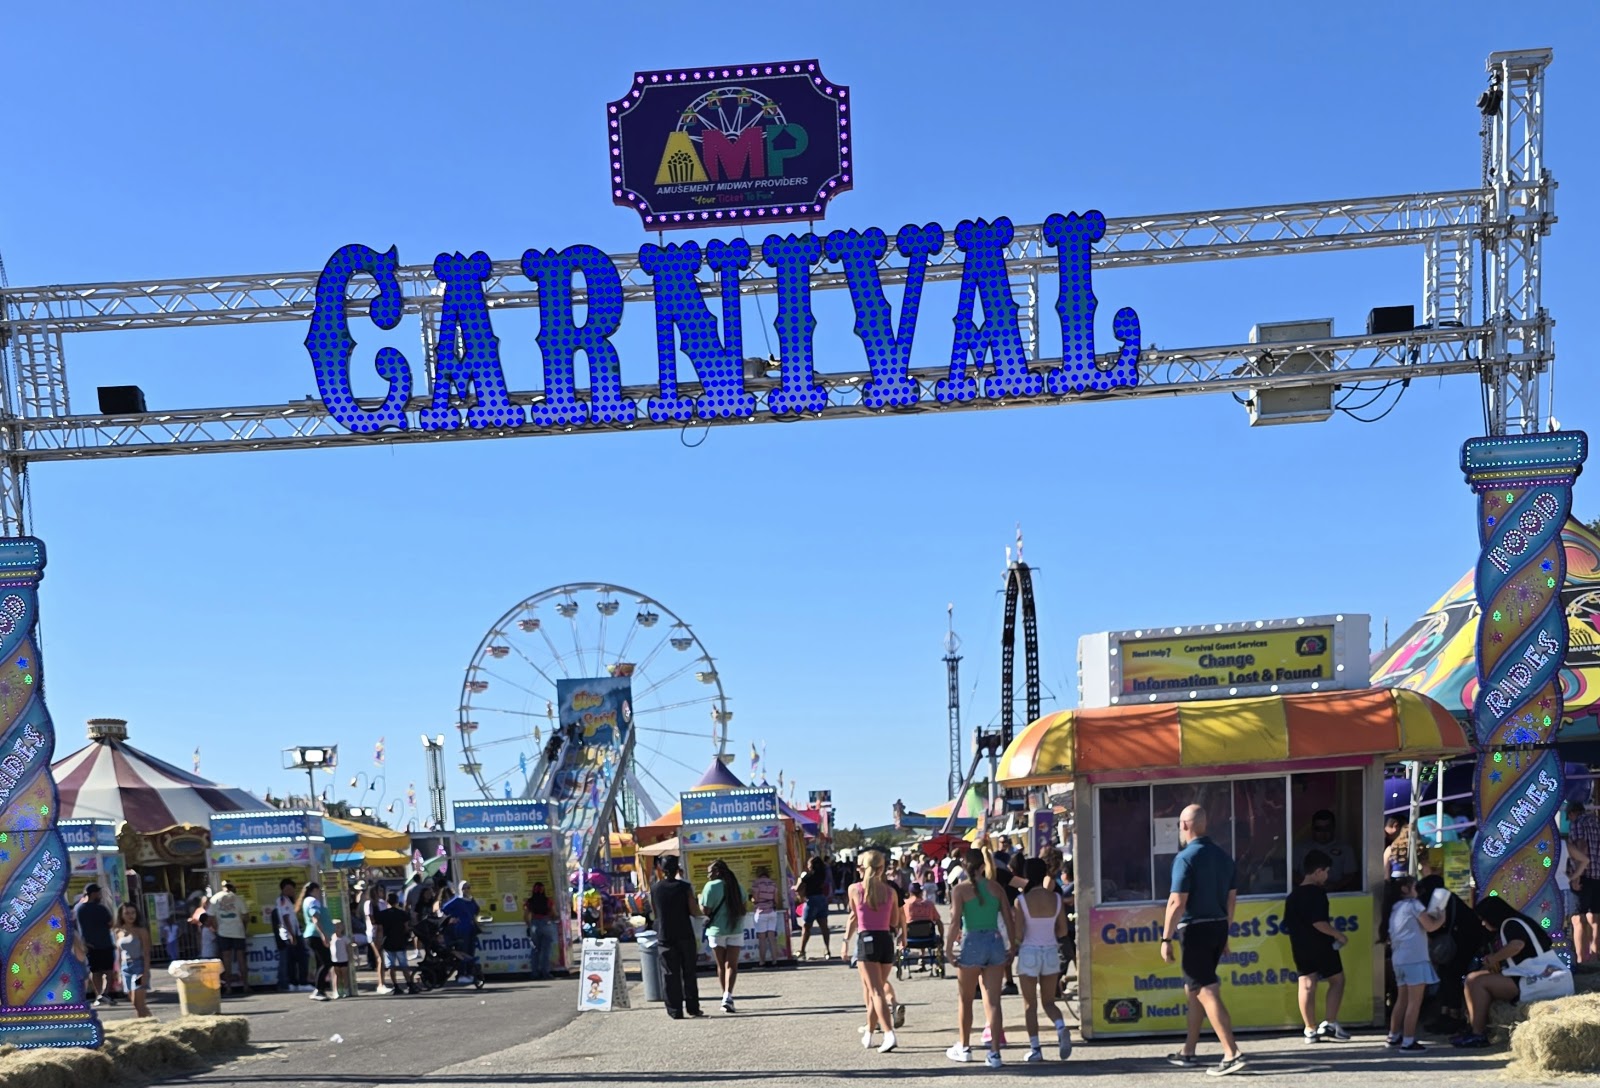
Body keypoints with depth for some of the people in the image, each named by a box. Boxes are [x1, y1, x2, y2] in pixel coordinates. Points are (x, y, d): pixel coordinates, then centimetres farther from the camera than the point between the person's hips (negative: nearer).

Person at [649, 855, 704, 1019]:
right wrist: (694, 901, 9)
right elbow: (695, 913, -10)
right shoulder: (684, 887, -8)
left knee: (670, 974, 4)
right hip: (685, 935, -1)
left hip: (665, 936, 1)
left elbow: (654, 913, 7)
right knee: (689, 973, 10)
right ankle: (692, 1007, 12)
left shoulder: (654, 888, -1)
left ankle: (675, 1010, 2)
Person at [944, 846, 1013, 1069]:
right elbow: (1009, 920, 5)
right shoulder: (996, 888, 5)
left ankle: (964, 1047, 26)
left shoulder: (960, 889, -5)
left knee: (965, 1000, 15)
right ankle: (994, 1053, -1)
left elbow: (955, 922, -13)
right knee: (993, 1001, 3)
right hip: (996, 943, 3)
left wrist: (948, 948, -7)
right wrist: (1011, 948, 13)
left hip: (972, 944, -3)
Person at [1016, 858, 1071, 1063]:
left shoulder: (1022, 900, -12)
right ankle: (1061, 1028, -14)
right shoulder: (1056, 898, -3)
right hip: (1051, 952, 3)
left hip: (1029, 953, -3)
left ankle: (1035, 1049, 6)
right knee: (1049, 1001, 14)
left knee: (1030, 1004, 8)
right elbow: (1063, 930, 2)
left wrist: (1017, 943, 9)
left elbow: (1018, 934, -12)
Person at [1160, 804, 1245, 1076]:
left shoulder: (1186, 857, -14)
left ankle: (1232, 1055, -14)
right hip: (1219, 927, 8)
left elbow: (1177, 902, -18)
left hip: (1196, 929, -8)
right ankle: (1188, 1051, 24)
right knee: (1193, 989, 18)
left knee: (1206, 992, -8)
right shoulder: (1223, 855, 10)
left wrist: (1166, 938, -14)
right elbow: (1232, 897, 13)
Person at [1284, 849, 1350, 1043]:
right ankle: (1329, 1024, 4)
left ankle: (1311, 1030, 7)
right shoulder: (1317, 893, -15)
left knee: (1307, 985, 7)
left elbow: (1288, 923, 15)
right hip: (1321, 946, -7)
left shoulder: (1293, 896, 10)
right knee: (1337, 980, 9)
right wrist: (1338, 935, -11)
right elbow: (1318, 922, -22)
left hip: (1300, 947, 7)